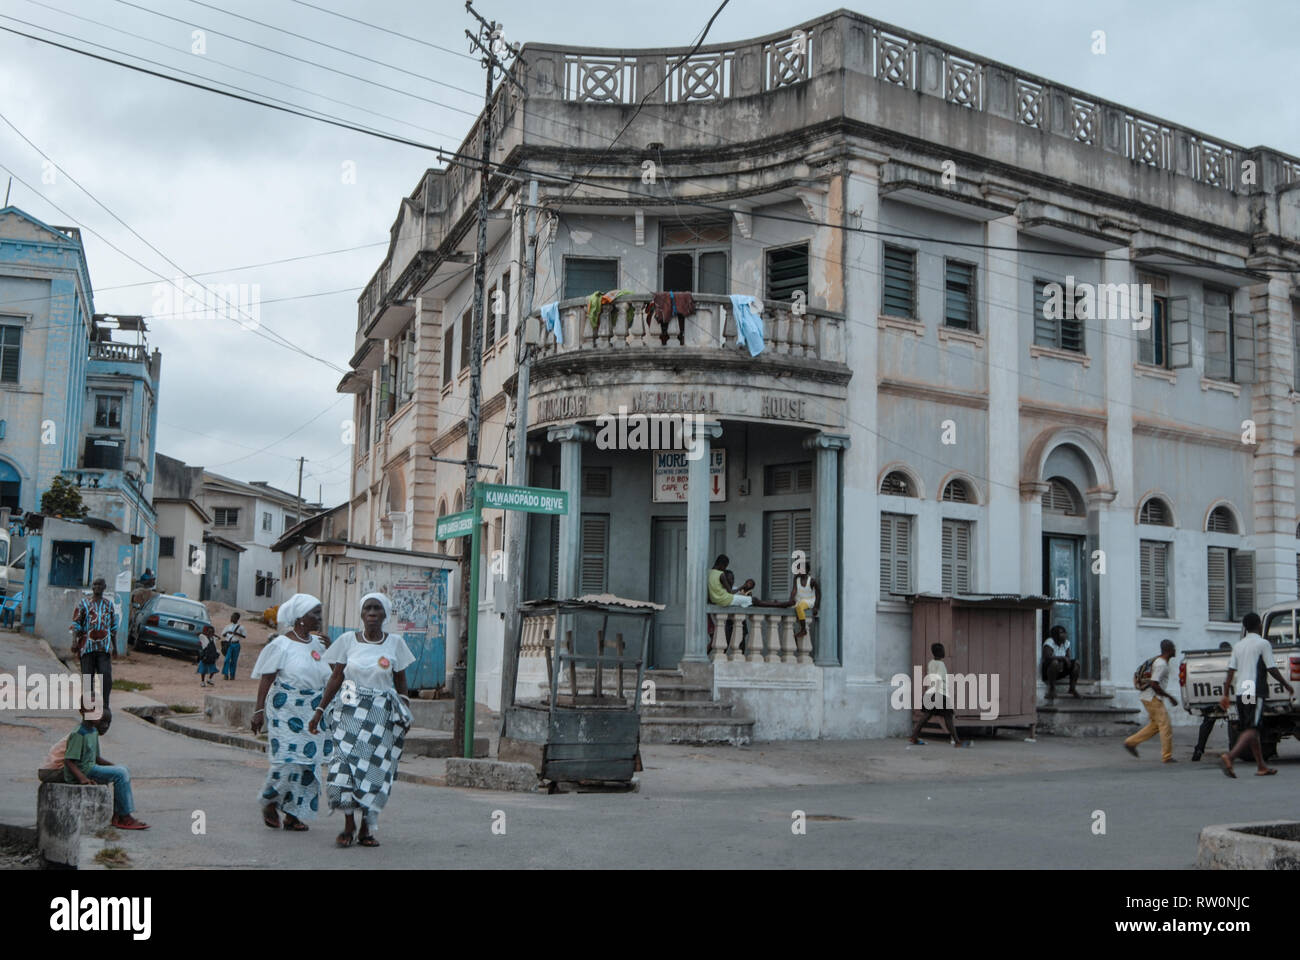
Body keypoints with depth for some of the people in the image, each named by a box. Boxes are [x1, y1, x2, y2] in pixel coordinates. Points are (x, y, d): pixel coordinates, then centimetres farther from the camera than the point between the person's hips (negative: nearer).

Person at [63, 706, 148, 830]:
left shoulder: (93, 731, 13)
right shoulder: (79, 734, -17)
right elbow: (68, 760, -22)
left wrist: (113, 766, 9)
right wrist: (82, 778, -33)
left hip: (91, 767, 10)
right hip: (82, 770, -10)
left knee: (125, 771, 6)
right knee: (120, 774, -18)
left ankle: (117, 815, 2)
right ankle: (125, 817, -13)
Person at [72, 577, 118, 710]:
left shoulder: (109, 604, 13)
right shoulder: (84, 603, 6)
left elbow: (113, 626, 19)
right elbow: (76, 623, 2)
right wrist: (74, 642, -9)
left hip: (104, 646, 1)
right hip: (87, 646, -1)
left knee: (106, 675, -12)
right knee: (87, 675, 1)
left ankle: (104, 705, -6)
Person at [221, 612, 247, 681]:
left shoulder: (240, 628, 4)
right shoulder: (228, 626, 10)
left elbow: (245, 636, 4)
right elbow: (223, 634, 18)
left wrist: (238, 634, -10)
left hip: (236, 645, -1)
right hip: (229, 644, 1)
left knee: (234, 660, 3)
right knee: (227, 659, -12)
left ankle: (232, 675, 10)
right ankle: (225, 674, -10)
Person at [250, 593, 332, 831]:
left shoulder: (319, 644, 10)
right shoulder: (282, 645, -7)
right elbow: (266, 680, -8)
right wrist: (259, 710, -13)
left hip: (313, 712, 6)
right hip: (286, 711, -6)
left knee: (308, 762, 3)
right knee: (287, 760, -11)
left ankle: (293, 814, 12)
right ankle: (269, 802, 15)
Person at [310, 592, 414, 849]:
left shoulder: (395, 643, 4)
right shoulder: (348, 640, 4)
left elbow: (400, 681, 11)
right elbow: (336, 678, 8)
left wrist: (404, 714, 4)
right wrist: (320, 710, 5)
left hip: (382, 713, 0)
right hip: (351, 710, 0)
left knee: (375, 768, -3)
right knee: (345, 760, -13)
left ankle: (367, 828, 7)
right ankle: (348, 823, 0)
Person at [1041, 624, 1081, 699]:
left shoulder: (1066, 642, 4)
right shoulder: (1049, 642, -18)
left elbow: (1068, 657, 5)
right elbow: (1047, 657, -32)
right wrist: (1063, 658, -30)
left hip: (1060, 670, 7)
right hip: (1047, 670, -7)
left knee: (1076, 663, -10)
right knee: (1055, 662, -38)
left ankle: (1072, 689, -7)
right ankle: (1052, 689, -27)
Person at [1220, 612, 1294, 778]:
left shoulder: (1238, 645, 13)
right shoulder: (1263, 644, -4)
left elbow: (1231, 671, 9)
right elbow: (1272, 669, -7)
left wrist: (1225, 695, 9)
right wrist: (1287, 685, 7)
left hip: (1240, 692, 7)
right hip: (1255, 692, -7)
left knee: (1250, 729, 12)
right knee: (1252, 729, -10)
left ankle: (1261, 766, 18)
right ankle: (1229, 757, -29)